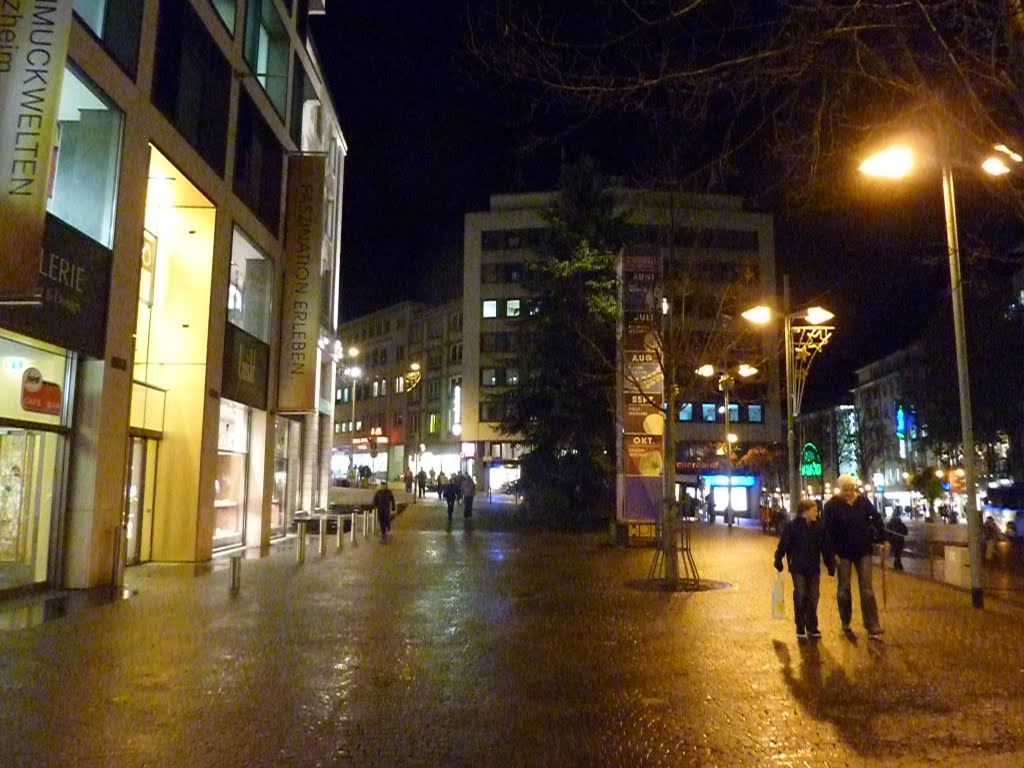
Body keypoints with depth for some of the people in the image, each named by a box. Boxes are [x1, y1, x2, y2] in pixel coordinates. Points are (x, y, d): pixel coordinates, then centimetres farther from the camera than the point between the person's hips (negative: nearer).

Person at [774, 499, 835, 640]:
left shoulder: (819, 527, 1)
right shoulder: (792, 526, -11)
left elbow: (826, 547, 6)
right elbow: (783, 545, -9)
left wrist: (831, 565, 6)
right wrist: (778, 561, -10)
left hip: (814, 568, 4)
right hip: (798, 568, -4)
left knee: (813, 598, 8)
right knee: (800, 597, -2)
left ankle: (812, 627, 21)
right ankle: (800, 628, 11)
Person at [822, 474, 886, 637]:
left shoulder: (863, 501, -2)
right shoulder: (831, 505, -11)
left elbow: (877, 519, 7)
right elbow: (827, 531, -10)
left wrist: (881, 539, 2)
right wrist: (832, 552, -13)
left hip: (863, 550, 2)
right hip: (843, 552, -2)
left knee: (867, 588, 2)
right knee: (844, 588, 10)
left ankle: (872, 626, 4)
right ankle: (845, 623, 24)